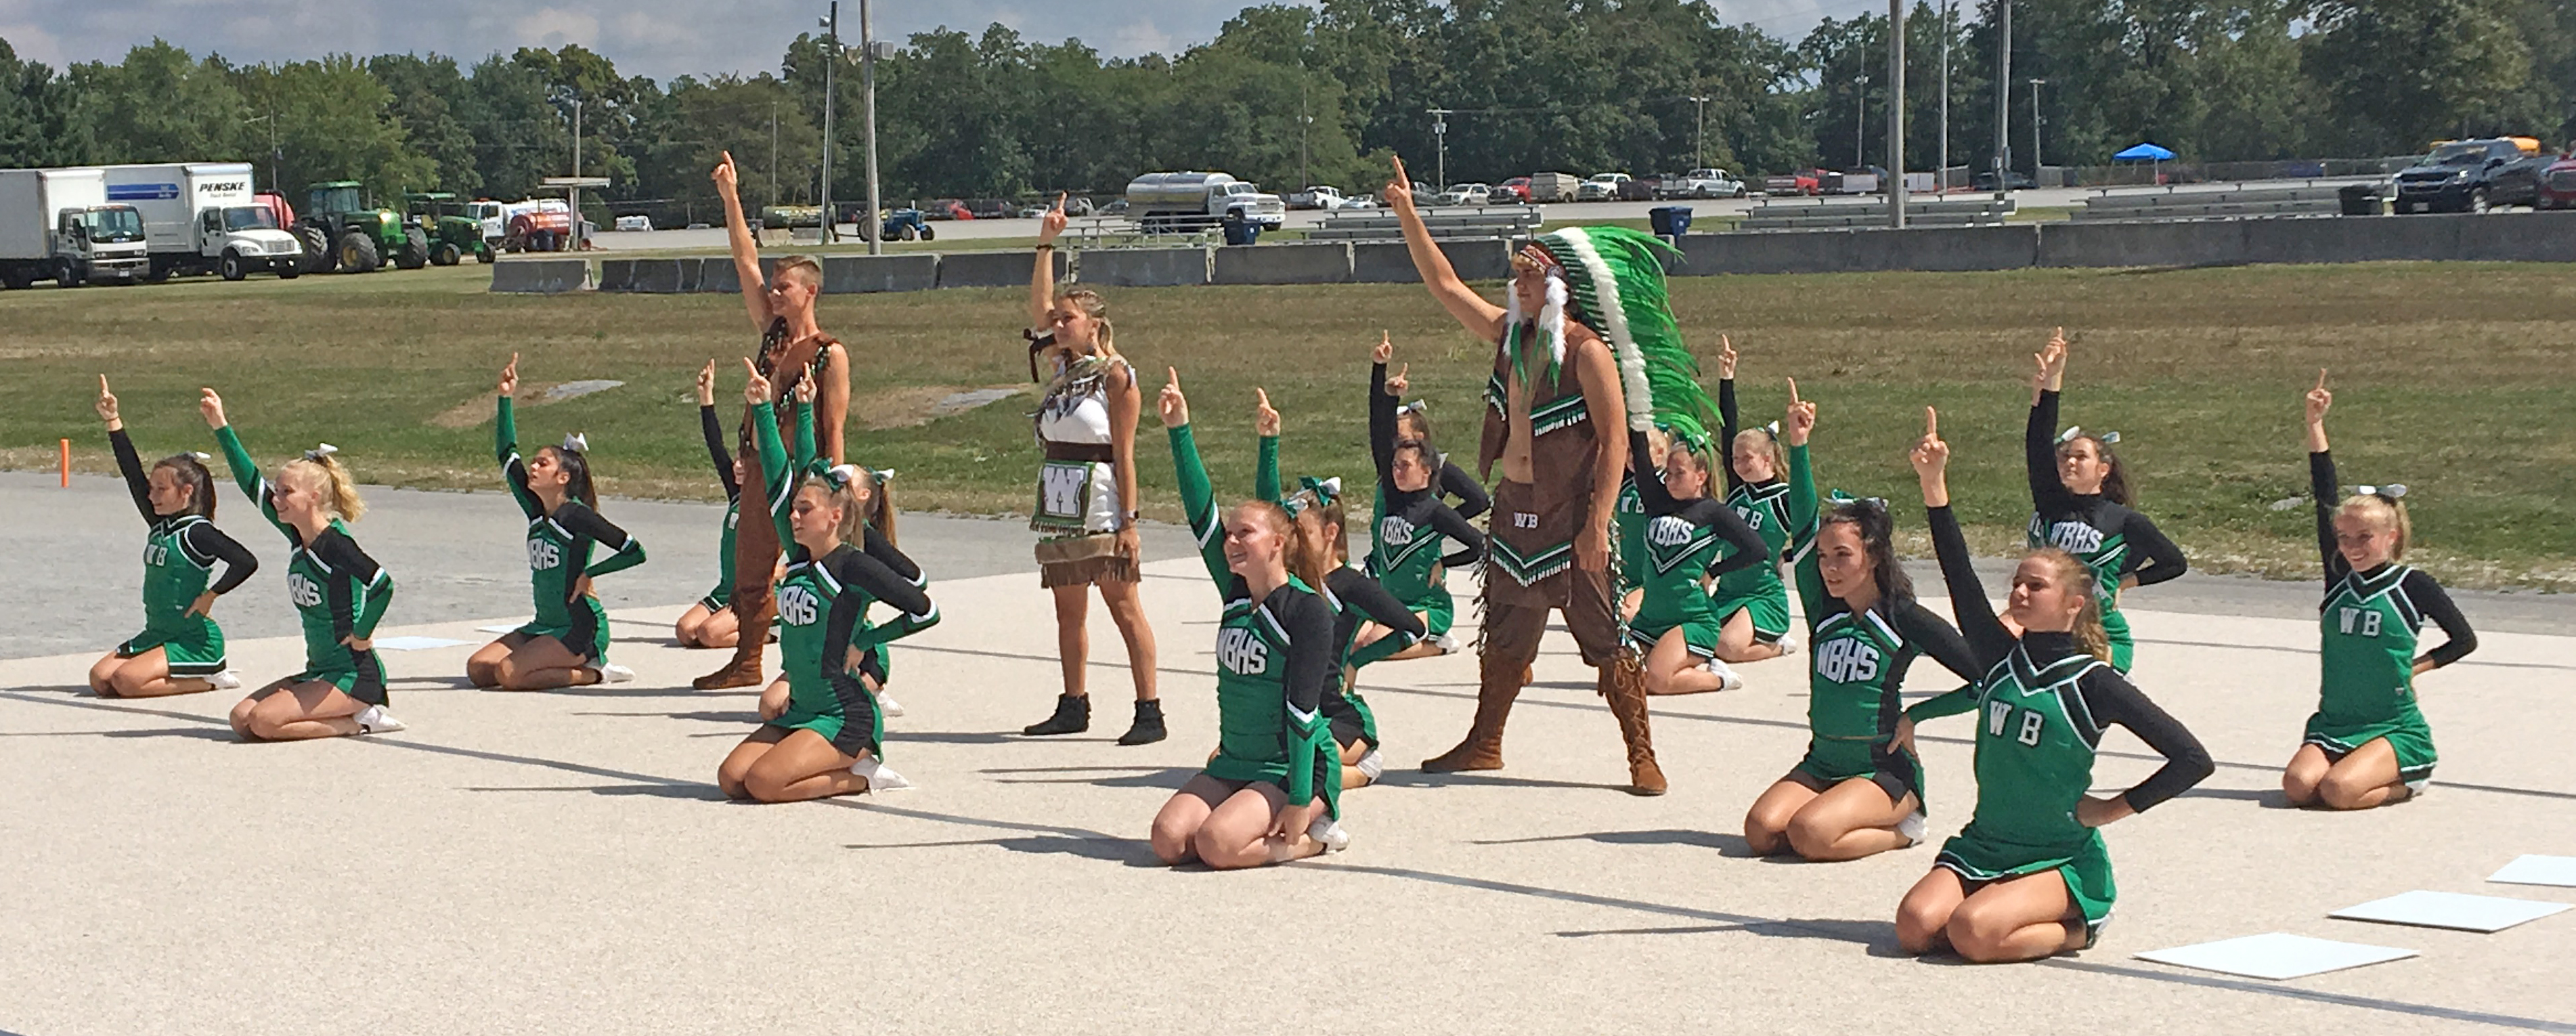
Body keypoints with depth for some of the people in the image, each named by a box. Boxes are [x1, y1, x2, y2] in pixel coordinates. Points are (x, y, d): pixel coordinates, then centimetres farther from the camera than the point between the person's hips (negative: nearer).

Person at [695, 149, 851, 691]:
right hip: (760, 466, 7)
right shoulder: (772, 334, 9)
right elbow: (746, 263, 7)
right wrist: (729, 198, 1)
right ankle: (746, 663, 20)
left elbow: (834, 429, -10)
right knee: (750, 570, 11)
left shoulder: (831, 355, -8)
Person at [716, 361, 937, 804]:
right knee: (730, 778, -4)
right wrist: (762, 409, 1)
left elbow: (926, 611, -8)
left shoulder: (854, 566, -12)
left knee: (763, 782, -22)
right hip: (802, 711, 8)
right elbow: (779, 478, 6)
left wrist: (862, 641, -4)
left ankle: (862, 775, -2)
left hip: (847, 716, -8)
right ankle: (846, 761, 10)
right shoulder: (800, 559, 8)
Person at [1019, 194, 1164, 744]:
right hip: (1058, 511, 7)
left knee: (1124, 607, -5)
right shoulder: (1060, 365, 10)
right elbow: (1038, 306, 6)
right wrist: (1046, 245, 1)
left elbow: (1124, 455, -12)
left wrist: (1129, 522, -14)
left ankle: (1149, 712, -5)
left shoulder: (1115, 375, -9)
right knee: (1069, 612, 12)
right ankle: (1074, 705, 20)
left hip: (1101, 510, -7)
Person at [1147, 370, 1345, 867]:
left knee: (1216, 844, -27)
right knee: (1169, 839, -15)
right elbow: (1201, 514, 2)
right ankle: (1268, 826, 7)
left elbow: (1303, 708, -18)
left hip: (1293, 770, -7)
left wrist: (1300, 802, -21)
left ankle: (1313, 833, -2)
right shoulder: (1237, 594, 6)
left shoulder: (1307, 610, -14)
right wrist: (1179, 431, -5)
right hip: (1233, 765, 7)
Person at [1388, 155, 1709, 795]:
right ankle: (1484, 744, 29)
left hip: (1571, 514, -7)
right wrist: (1407, 215, 11)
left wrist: (1597, 524, -21)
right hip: (1515, 508, 7)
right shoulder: (1511, 336, 8)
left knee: (1607, 639, -4)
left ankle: (1642, 756, 3)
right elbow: (1445, 286, 15)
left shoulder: (1587, 351, -13)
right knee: (1505, 633, 17)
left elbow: (1614, 441, -15)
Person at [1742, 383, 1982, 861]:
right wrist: (1797, 446, -16)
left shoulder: (1906, 618, -8)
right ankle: (1873, 821, 7)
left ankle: (1901, 828, 0)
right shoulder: (1824, 607, 4)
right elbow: (1803, 526, -7)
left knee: (1809, 833, -29)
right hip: (1822, 763, 6)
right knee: (1761, 830, -18)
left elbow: (1986, 677, -9)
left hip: (1886, 770, -6)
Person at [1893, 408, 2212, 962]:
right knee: (1916, 926, -20)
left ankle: (2075, 928, 0)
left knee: (1972, 931, -30)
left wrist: (2116, 807, -8)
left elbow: (2193, 758, -10)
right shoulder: (2001, 658, 5)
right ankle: (2024, 914, 8)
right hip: (1983, 846, 5)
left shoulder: (2095, 684, -8)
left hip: (2062, 860, -5)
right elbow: (1960, 575, -6)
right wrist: (1933, 483, -14)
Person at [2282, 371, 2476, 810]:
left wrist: (2415, 666, -3)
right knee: (2298, 785, -22)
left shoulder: (2413, 585, -4)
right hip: (2333, 725, 4)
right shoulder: (2339, 578, 5)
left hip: (2395, 729, -4)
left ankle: (2407, 782, 3)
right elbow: (2325, 497, 0)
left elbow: (2465, 640, 7)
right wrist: (2315, 425, -4)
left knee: (2338, 790, -28)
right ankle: (2383, 772, 7)